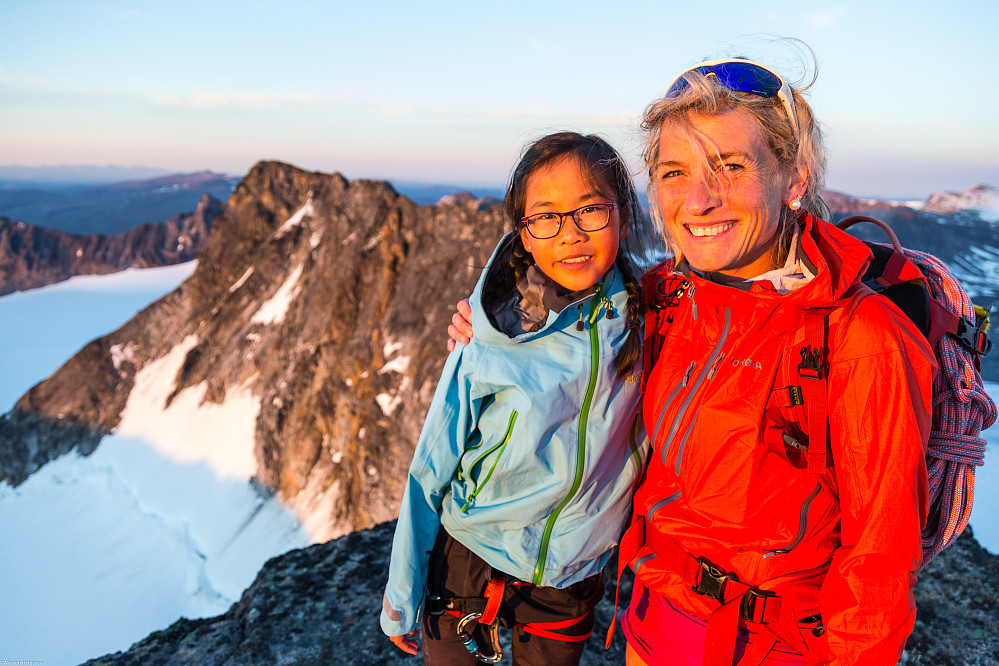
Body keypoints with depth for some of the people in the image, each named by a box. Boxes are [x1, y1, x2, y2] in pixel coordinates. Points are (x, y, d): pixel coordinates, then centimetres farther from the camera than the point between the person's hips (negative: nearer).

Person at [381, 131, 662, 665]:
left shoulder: (647, 321, -14)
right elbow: (430, 474, -11)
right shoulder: (490, 344, -20)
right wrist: (402, 600, -4)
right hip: (466, 562, -1)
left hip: (569, 586, 2)